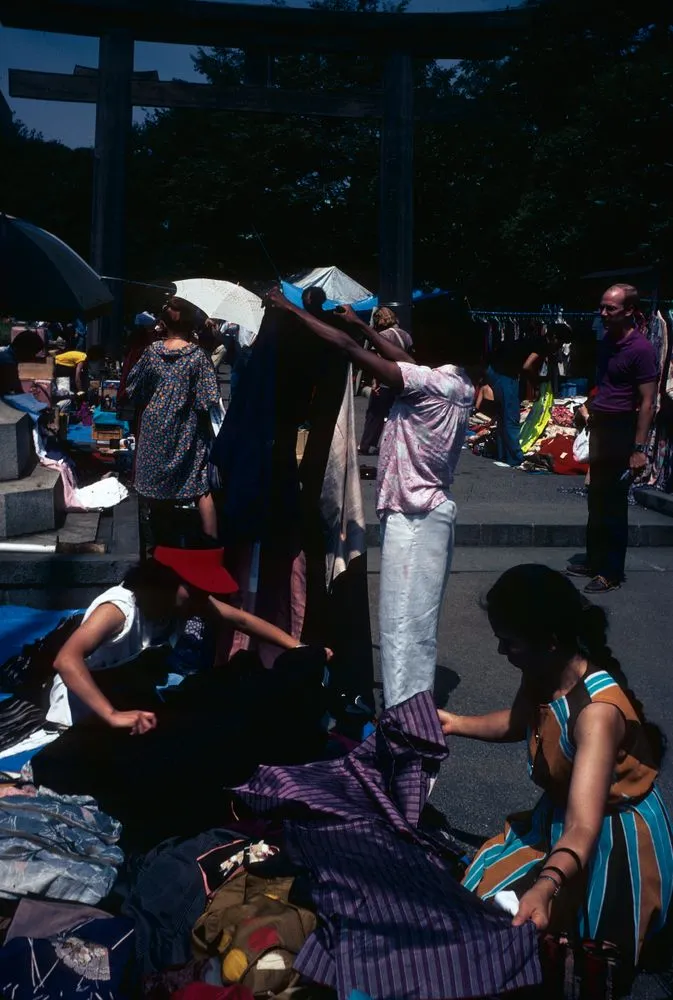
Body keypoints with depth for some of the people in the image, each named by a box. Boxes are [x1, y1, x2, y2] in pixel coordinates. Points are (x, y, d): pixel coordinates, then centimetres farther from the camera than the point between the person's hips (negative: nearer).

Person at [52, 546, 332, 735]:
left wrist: (298, 649, -8)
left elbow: (241, 620, -2)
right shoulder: (118, 608, -35)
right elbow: (66, 660, -48)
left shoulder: (186, 599, -13)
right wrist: (113, 716, -56)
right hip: (83, 713, -7)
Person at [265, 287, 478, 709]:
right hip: (431, 509, 9)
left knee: (404, 619, -1)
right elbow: (402, 357, 19)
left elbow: (349, 347, -20)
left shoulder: (429, 382, -22)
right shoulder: (458, 381, 3)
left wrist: (293, 310, -11)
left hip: (412, 516, -9)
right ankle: (415, 706, 30)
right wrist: (359, 321, 24)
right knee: (417, 617, 18)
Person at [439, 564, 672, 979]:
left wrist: (544, 887, -62)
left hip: (614, 844, -7)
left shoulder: (597, 710, -35)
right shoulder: (543, 676, -12)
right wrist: (456, 723, 3)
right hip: (557, 819, 8)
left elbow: (583, 829, -45)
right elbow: (517, 723, 14)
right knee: (478, 890, 6)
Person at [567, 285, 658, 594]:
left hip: (621, 432, -8)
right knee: (596, 502, 16)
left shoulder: (640, 349, -15)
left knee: (613, 506, -1)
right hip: (600, 428, 8)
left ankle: (612, 573, 9)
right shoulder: (606, 342, 9)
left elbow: (647, 402, -18)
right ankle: (595, 561, 28)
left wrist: (640, 448, -21)